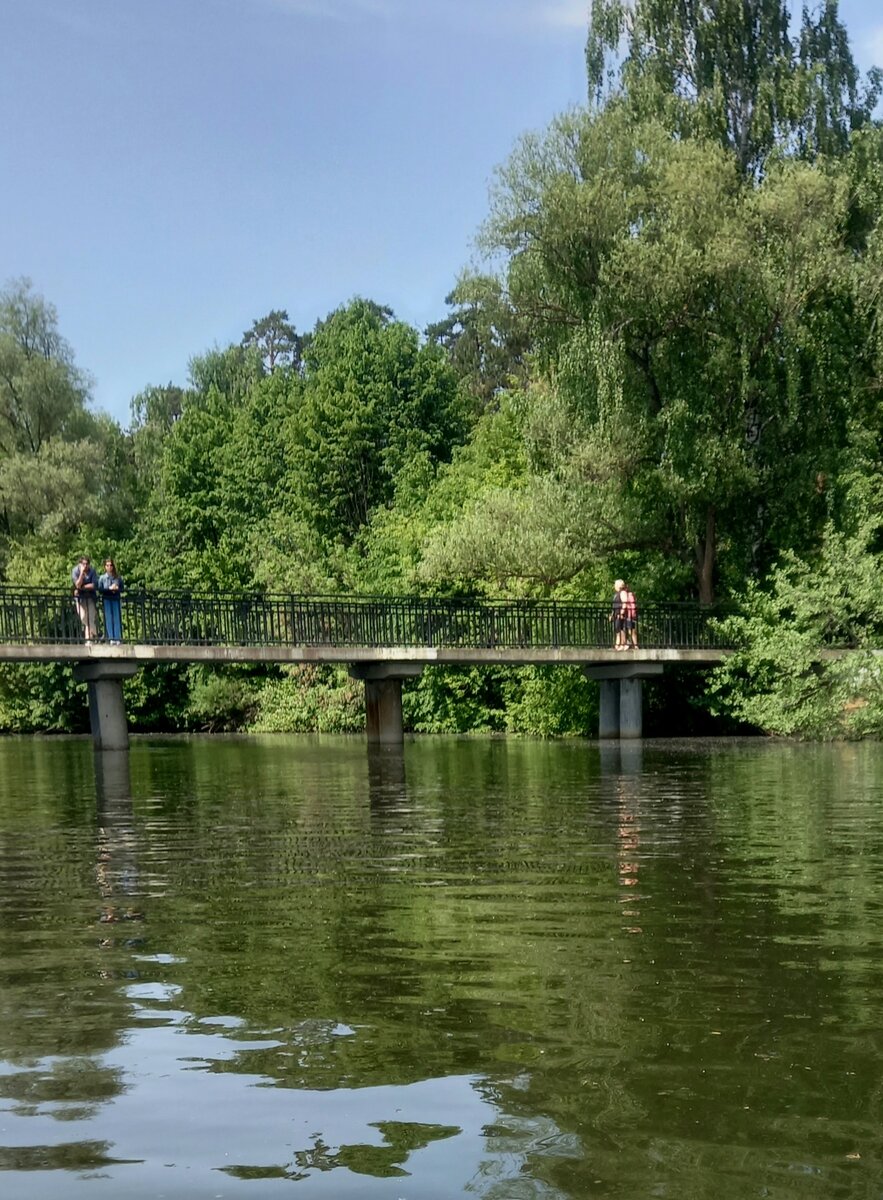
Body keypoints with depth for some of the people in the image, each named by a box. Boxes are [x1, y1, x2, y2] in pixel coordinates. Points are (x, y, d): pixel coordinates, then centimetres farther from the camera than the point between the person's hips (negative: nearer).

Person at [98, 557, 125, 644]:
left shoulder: (117, 577, 10)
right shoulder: (102, 578, 5)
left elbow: (122, 587, 10)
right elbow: (100, 590, -2)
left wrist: (117, 589, -10)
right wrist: (109, 589, -13)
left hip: (116, 599, 2)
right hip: (106, 599, -1)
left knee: (117, 618, -5)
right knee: (108, 618, -7)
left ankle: (118, 639, -7)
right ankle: (111, 639, -10)